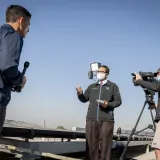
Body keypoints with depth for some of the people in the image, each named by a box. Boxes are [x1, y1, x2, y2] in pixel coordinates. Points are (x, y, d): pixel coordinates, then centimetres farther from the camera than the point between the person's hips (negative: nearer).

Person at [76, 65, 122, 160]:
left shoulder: (113, 86, 11)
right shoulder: (92, 86, 20)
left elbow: (118, 101, 5)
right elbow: (84, 99, 18)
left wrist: (108, 104, -12)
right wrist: (80, 94, -3)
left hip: (106, 120, -3)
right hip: (91, 119, 3)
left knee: (105, 144, -2)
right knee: (91, 143, 2)